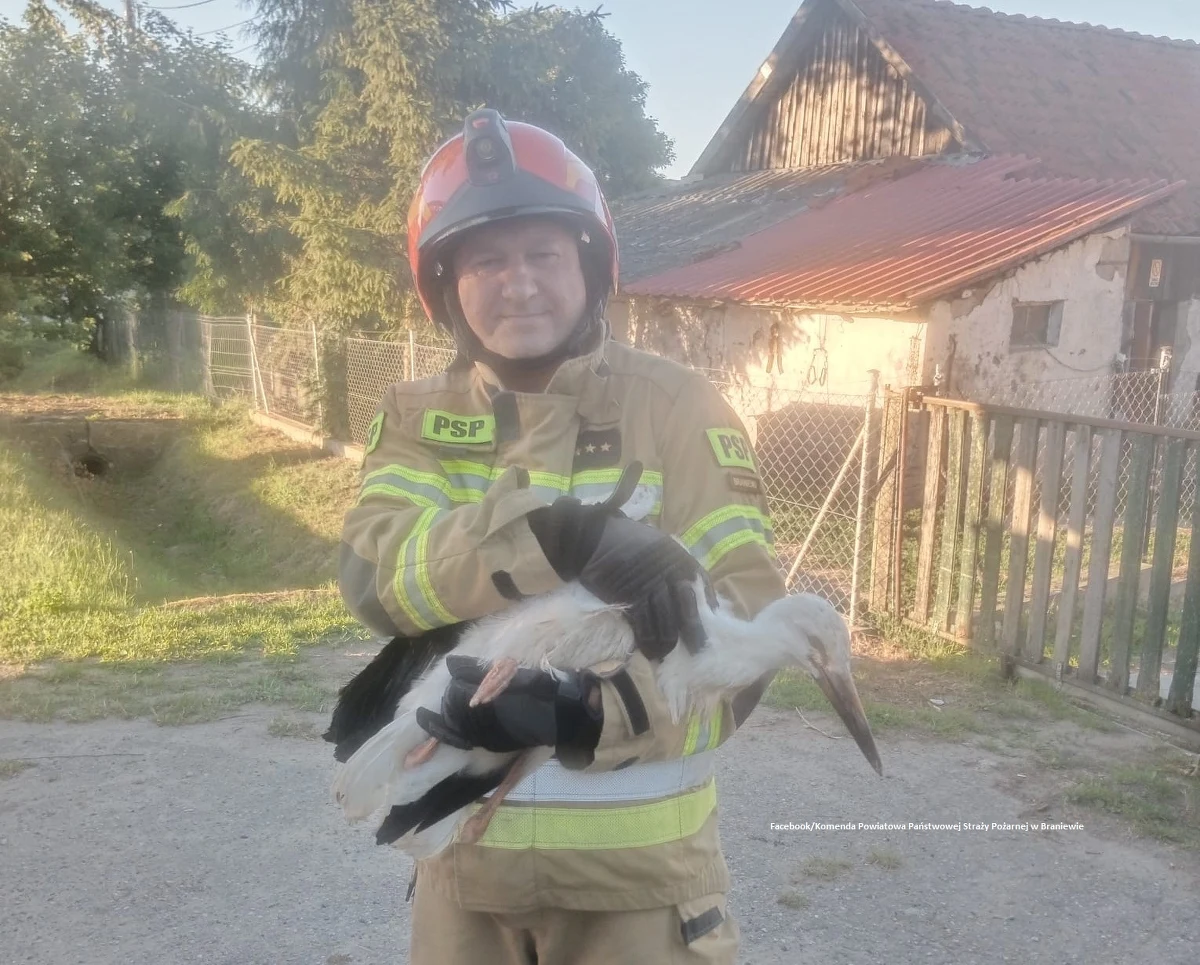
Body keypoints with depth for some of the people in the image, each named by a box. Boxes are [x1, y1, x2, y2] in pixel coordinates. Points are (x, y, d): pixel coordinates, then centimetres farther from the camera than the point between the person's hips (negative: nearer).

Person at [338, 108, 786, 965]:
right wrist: (562, 538, -34)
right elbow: (374, 571, -19)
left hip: (635, 860, -2)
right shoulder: (418, 418, -1)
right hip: (467, 849, 3)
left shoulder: (679, 408, -9)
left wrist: (584, 713, -29)